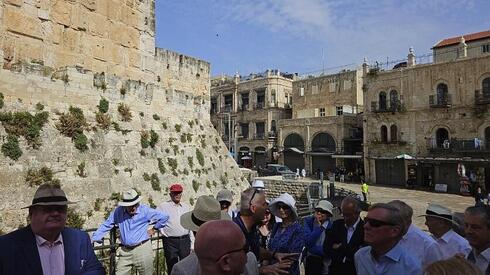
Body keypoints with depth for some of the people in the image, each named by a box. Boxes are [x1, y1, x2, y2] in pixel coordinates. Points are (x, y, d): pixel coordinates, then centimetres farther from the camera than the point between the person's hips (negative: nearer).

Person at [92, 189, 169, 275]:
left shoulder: (145, 211, -8)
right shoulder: (118, 211, -2)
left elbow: (164, 217, -3)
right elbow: (106, 225, 8)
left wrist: (154, 229, 2)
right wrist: (94, 239, 2)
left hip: (142, 249, -2)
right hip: (125, 251, 3)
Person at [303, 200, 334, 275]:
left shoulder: (332, 227, -11)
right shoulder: (308, 221, -9)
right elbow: (308, 242, -20)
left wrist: (311, 248, -17)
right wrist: (319, 227, -23)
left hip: (324, 263, -1)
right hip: (308, 260, 1)